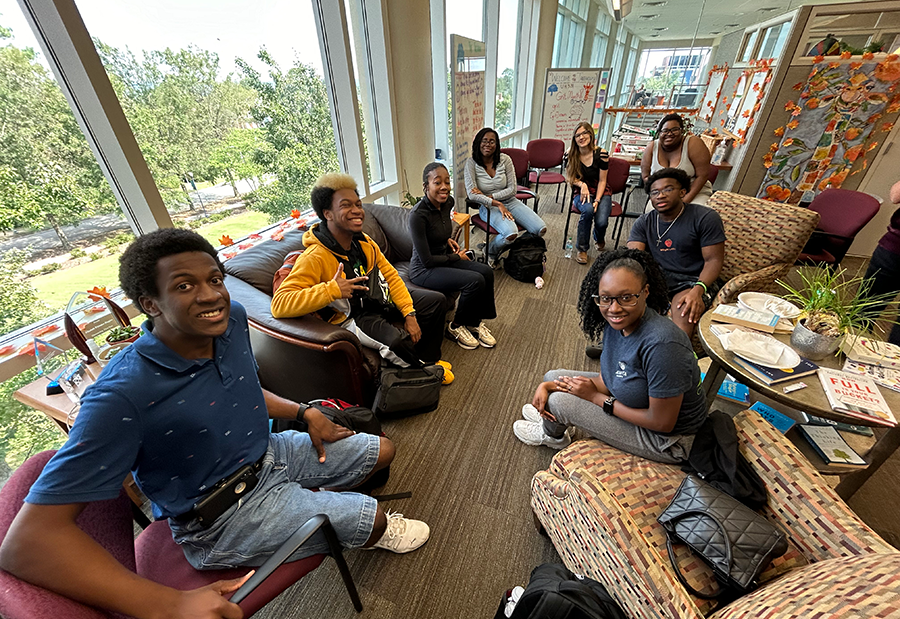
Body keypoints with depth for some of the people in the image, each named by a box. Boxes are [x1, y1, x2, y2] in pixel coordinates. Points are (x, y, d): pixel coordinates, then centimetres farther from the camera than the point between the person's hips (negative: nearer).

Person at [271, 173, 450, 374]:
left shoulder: (364, 242, -2)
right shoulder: (314, 258, -25)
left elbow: (390, 275, 2)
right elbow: (278, 305, -33)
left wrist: (409, 313, -7)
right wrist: (332, 289, -40)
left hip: (381, 298, 8)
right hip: (353, 317, -7)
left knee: (437, 301, 6)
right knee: (397, 342, -35)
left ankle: (427, 360, 25)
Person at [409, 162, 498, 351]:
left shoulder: (448, 202, -3)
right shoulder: (418, 215, -26)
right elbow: (427, 260, -23)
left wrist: (447, 239, 3)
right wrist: (456, 257, -11)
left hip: (444, 258, 8)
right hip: (424, 270, -8)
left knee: (486, 272, -8)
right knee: (475, 281, -22)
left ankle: (475, 322, 9)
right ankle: (456, 327, 1)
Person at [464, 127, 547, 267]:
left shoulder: (505, 159, -2)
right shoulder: (471, 163, -8)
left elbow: (512, 189, -2)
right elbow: (472, 194, -17)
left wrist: (490, 196, -14)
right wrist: (497, 204, -21)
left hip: (510, 202, 4)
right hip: (488, 207, -4)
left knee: (541, 229, -15)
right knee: (511, 233, -35)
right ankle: (490, 253, -2)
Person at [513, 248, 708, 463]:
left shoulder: (661, 345, -36)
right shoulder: (618, 322, -12)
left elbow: (662, 422, -27)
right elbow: (605, 381, -4)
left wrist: (596, 397, -19)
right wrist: (548, 386, -15)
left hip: (667, 440, -7)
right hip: (635, 402, 7)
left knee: (559, 401, -13)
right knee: (554, 377, 7)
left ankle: (552, 436, 24)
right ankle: (550, 416, 41)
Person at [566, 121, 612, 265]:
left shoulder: (601, 154, -10)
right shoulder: (571, 154, -5)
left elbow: (602, 181, -6)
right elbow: (569, 177, 2)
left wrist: (597, 201, -17)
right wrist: (582, 184, -17)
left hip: (600, 192, 0)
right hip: (580, 192, 0)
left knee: (601, 221, -26)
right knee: (588, 210, -36)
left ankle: (599, 239, 18)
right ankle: (581, 248, -18)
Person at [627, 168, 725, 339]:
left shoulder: (705, 218, -3)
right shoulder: (644, 222, 8)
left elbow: (714, 260, -7)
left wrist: (697, 290, -25)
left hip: (693, 281, -3)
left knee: (685, 314, -33)